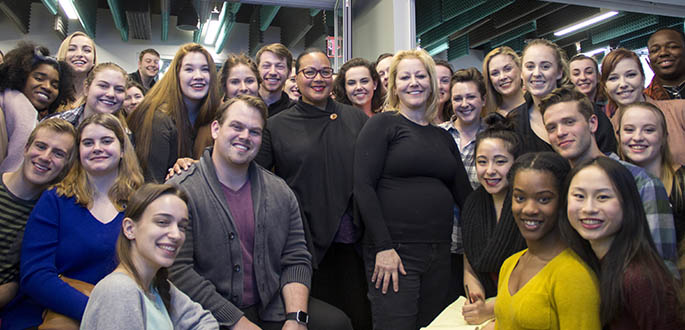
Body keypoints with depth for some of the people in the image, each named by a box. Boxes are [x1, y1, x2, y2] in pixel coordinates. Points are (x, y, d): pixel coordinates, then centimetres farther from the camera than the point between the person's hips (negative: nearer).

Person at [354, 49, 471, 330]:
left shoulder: (443, 137, 16)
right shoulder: (382, 124, -2)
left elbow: (463, 192, 16)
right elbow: (363, 186, -11)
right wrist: (383, 247, -16)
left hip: (439, 253, 6)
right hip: (392, 252, -6)